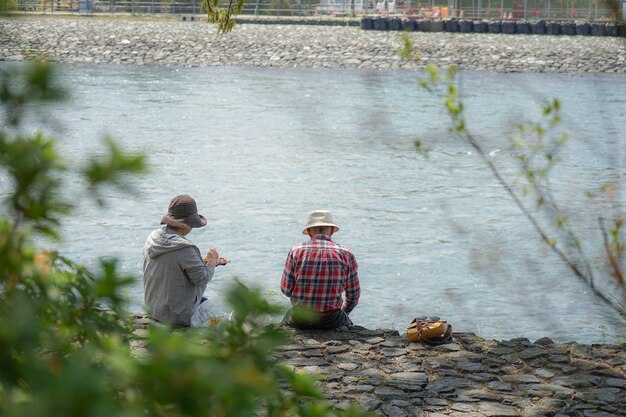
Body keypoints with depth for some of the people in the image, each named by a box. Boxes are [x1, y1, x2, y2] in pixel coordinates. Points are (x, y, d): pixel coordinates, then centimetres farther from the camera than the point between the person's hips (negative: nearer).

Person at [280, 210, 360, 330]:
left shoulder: (296, 251, -4)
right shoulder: (346, 254, -2)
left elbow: (286, 289, -2)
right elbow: (353, 295, 4)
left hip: (300, 320, 0)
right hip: (332, 320, 0)